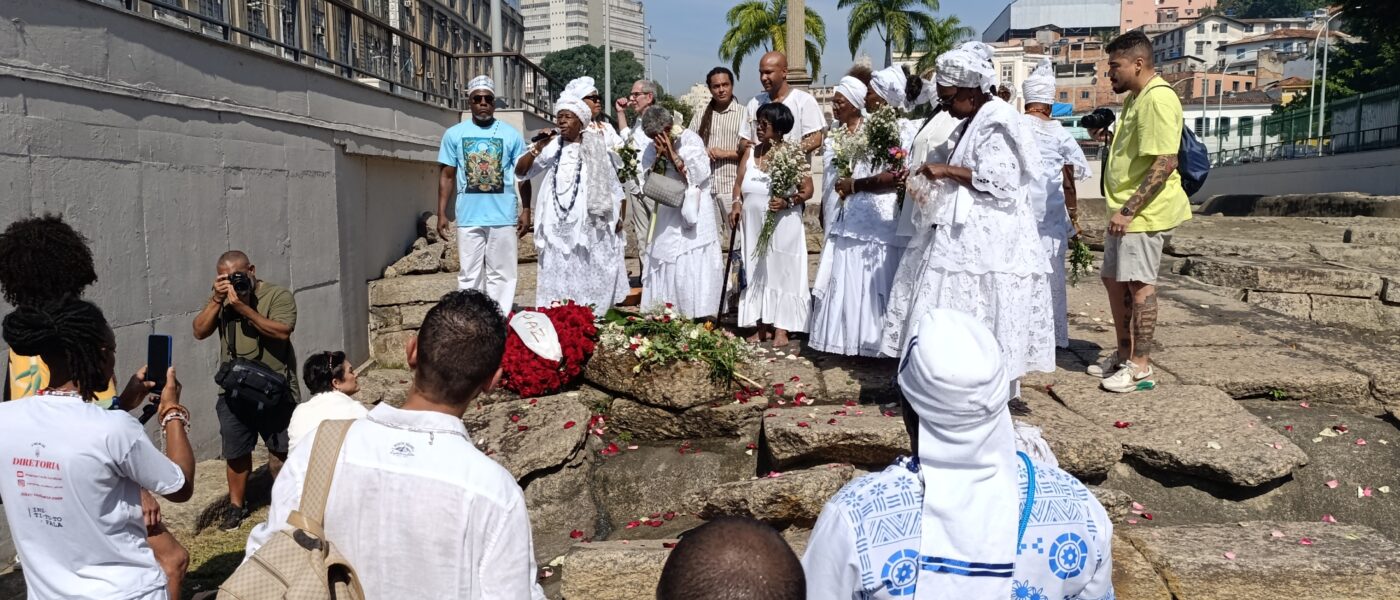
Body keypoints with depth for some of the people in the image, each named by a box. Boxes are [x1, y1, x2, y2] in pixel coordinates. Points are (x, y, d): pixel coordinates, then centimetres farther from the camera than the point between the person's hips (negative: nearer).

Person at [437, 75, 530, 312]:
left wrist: (526, 210, -1)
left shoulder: (511, 134, 3)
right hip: (468, 218, 1)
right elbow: (447, 176, 7)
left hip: (503, 217, 0)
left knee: (501, 274, 6)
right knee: (469, 275, 7)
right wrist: (441, 214, 1)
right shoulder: (454, 134, 4)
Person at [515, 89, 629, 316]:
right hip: (558, 227, 1)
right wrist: (538, 148, -12)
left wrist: (617, 220, 4)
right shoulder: (551, 147, 4)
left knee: (590, 278, 3)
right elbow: (520, 171, 2)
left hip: (590, 226, -1)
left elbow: (613, 186, 7)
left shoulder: (595, 148, 2)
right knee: (559, 278, 3)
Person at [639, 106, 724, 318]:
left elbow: (698, 174, -17)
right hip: (668, 211, 6)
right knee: (663, 258, 4)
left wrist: (672, 154, -18)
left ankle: (698, 315, -2)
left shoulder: (690, 140, -9)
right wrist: (659, 156, -11)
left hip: (692, 209, -6)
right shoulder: (655, 146, 7)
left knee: (692, 263, -7)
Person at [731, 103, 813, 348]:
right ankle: (762, 326, 16)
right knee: (757, 274, 8)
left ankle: (781, 329, 5)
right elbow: (739, 184, 12)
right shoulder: (751, 152, 10)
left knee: (781, 272, 0)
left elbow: (807, 190, -9)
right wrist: (737, 203, -6)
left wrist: (787, 202, -25)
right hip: (754, 225, 5)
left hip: (783, 226, -5)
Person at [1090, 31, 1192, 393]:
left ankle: (1141, 368, 5)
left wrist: (1128, 210, -25)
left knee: (1138, 283, -4)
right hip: (1125, 210, 11)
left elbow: (1164, 163, -24)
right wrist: (1105, 134, 15)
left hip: (1143, 212, -10)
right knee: (1114, 280, 15)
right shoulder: (1134, 98, 16)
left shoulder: (1157, 99, -17)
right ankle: (1124, 355, 28)